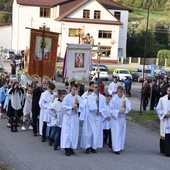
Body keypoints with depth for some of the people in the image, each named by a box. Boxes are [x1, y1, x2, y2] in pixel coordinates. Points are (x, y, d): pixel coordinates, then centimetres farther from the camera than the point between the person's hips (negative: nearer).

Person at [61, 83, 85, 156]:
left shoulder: (79, 98, 3)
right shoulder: (67, 97, -5)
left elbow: (82, 107, -3)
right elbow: (63, 106, -11)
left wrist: (78, 104, -21)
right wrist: (71, 108, -22)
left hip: (75, 117, 3)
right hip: (67, 117, -3)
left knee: (74, 133, 5)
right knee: (67, 132, -5)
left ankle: (71, 148, 14)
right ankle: (66, 148, -4)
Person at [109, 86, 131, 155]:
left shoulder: (125, 99, 3)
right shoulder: (114, 99, -12)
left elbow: (129, 107, -2)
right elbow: (111, 109, -12)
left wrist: (125, 106, -22)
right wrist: (118, 111, -23)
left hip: (122, 118, 5)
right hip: (115, 118, -5)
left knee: (122, 133, 10)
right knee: (116, 133, -6)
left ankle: (120, 147, 22)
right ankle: (116, 148, -4)